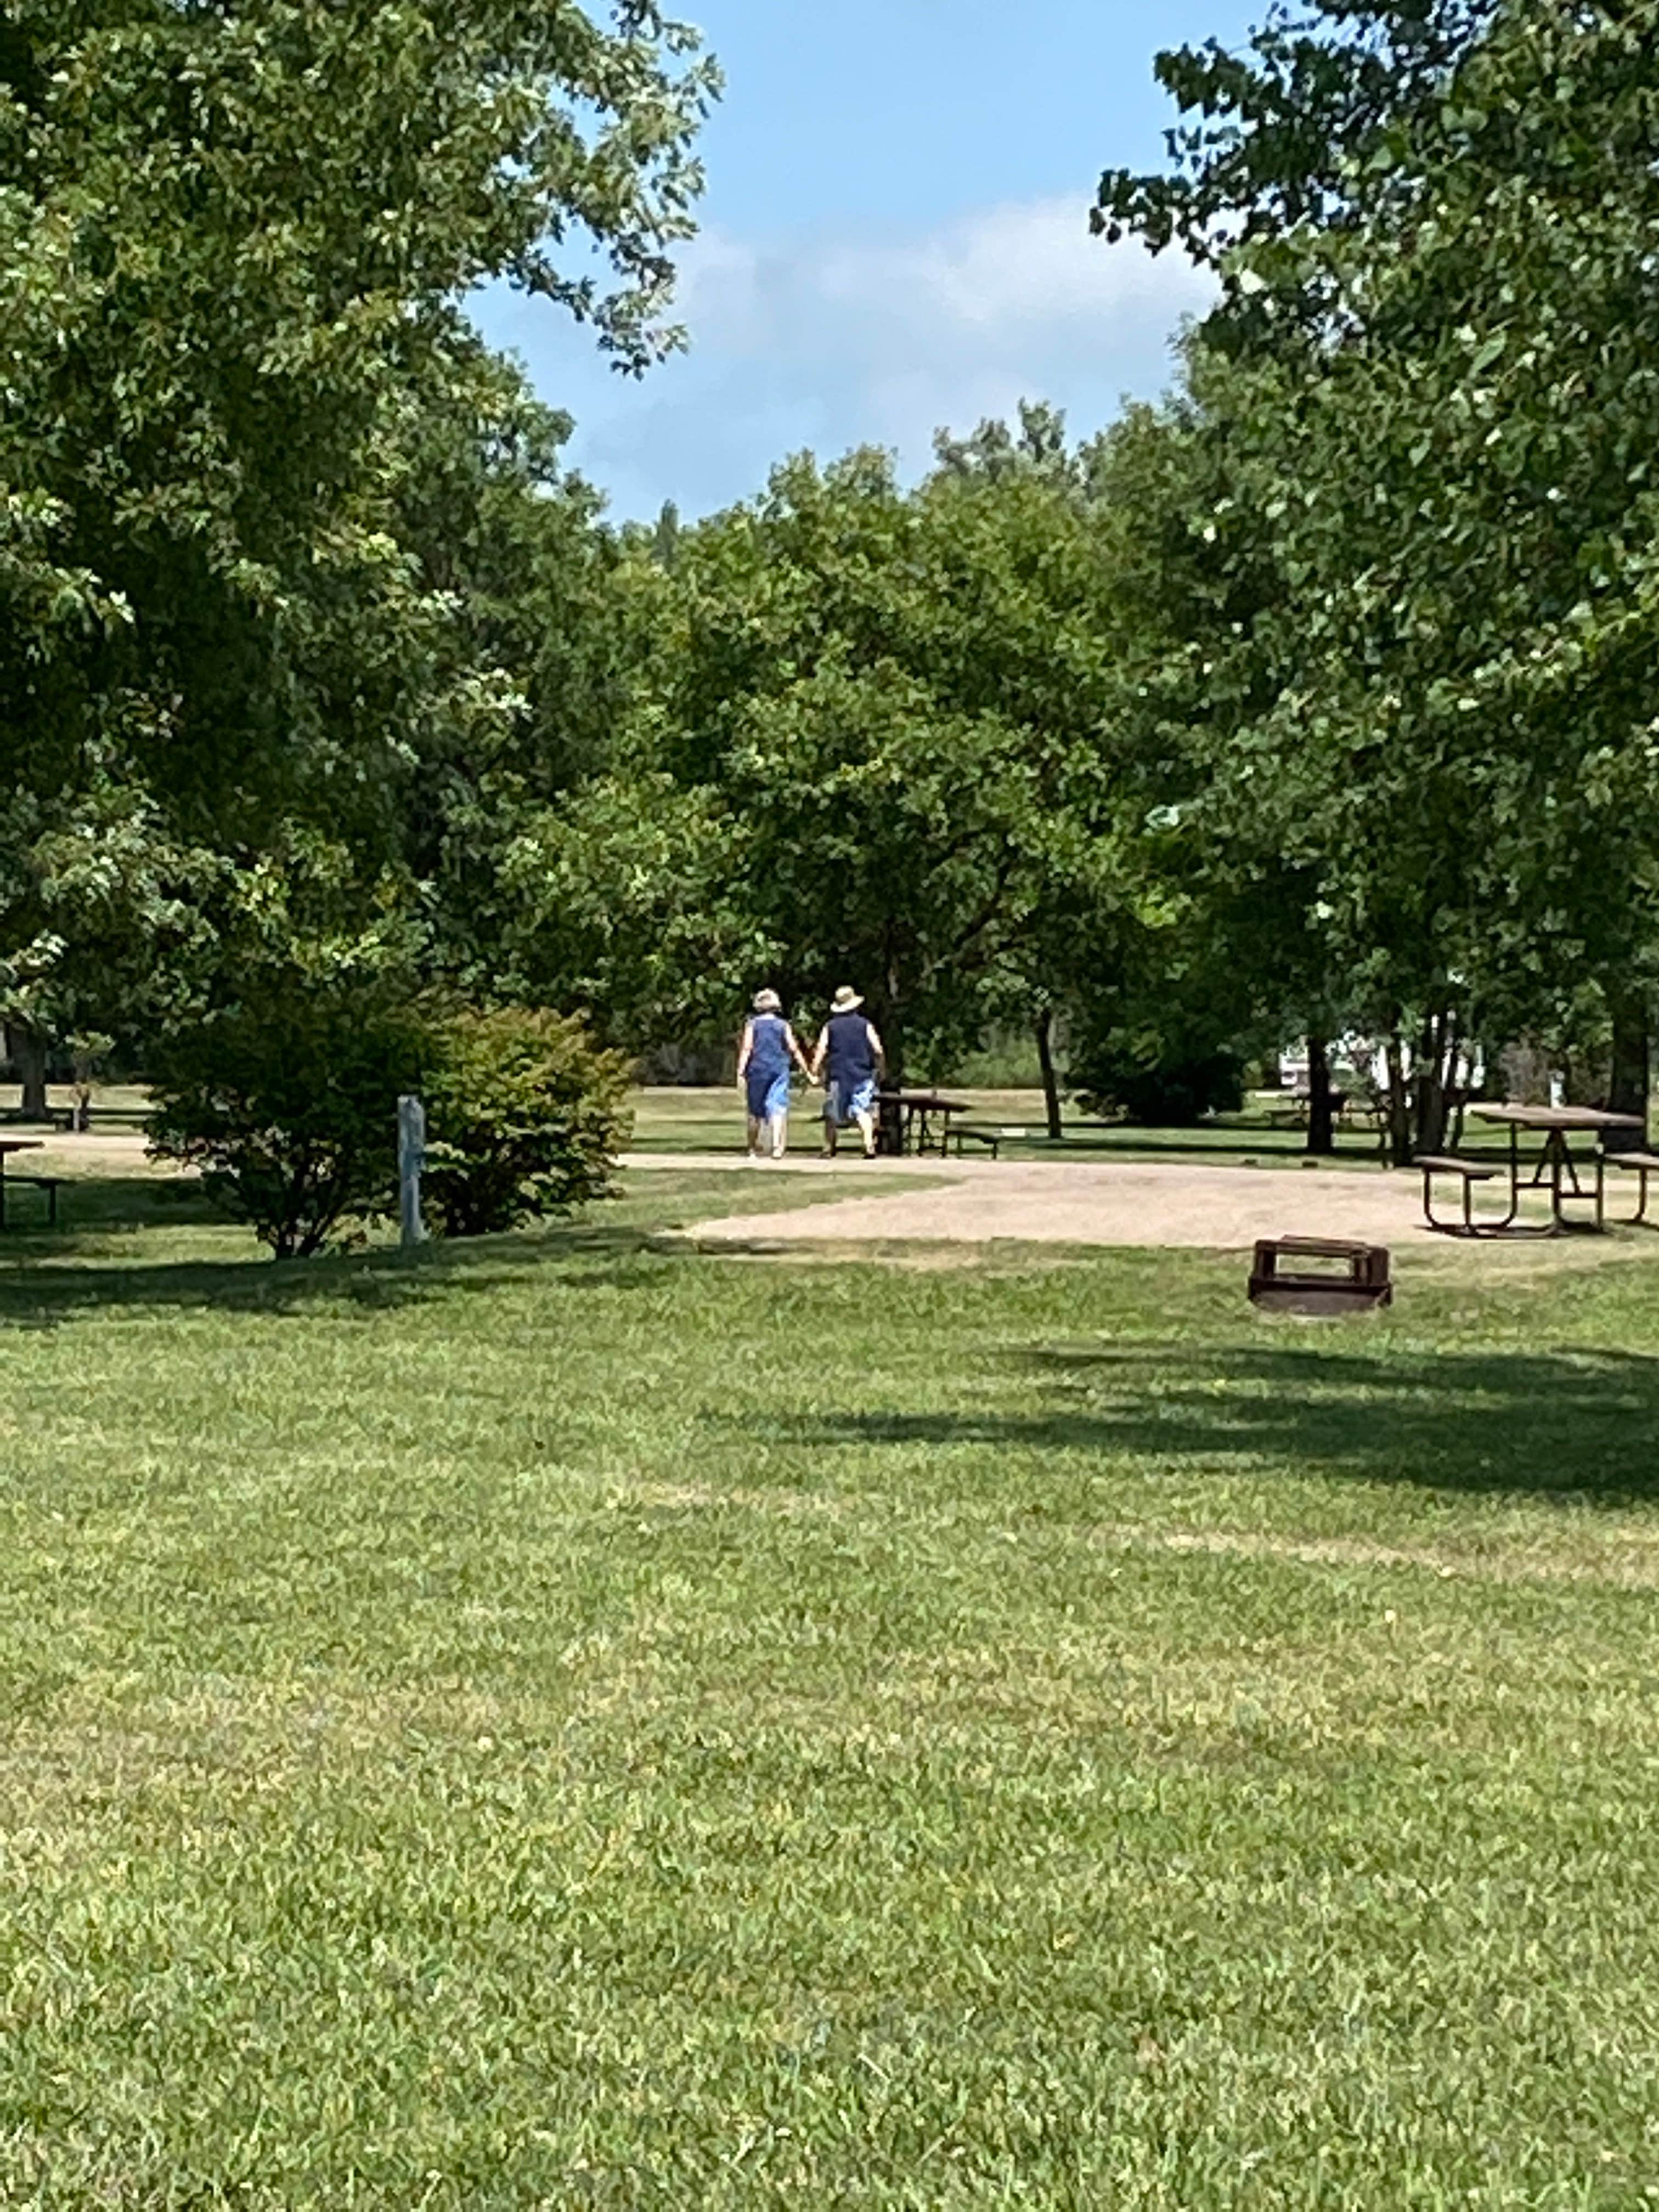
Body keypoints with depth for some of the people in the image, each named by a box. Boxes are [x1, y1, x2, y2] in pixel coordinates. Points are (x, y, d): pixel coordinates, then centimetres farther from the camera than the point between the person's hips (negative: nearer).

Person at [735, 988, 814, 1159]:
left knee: (755, 1111, 11)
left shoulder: (752, 1025, 3)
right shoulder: (783, 1026, 4)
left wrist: (741, 1072, -11)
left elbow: (746, 1049, -7)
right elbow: (794, 1050, 0)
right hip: (779, 1070, 0)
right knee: (778, 1108, -6)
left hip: (757, 1070, 0)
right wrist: (807, 1072, 5)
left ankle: (753, 1149, 16)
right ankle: (777, 1146, -23)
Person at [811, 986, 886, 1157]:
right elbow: (878, 1050, -1)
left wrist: (815, 1073, -4)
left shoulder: (830, 1027, 4)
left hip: (837, 1074, 0)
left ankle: (829, 1149, 10)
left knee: (832, 1115, 9)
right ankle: (869, 1146, -22)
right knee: (863, 1111, -5)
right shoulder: (865, 1025, 3)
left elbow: (821, 1051, -4)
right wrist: (881, 1068, 12)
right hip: (862, 1075, 0)